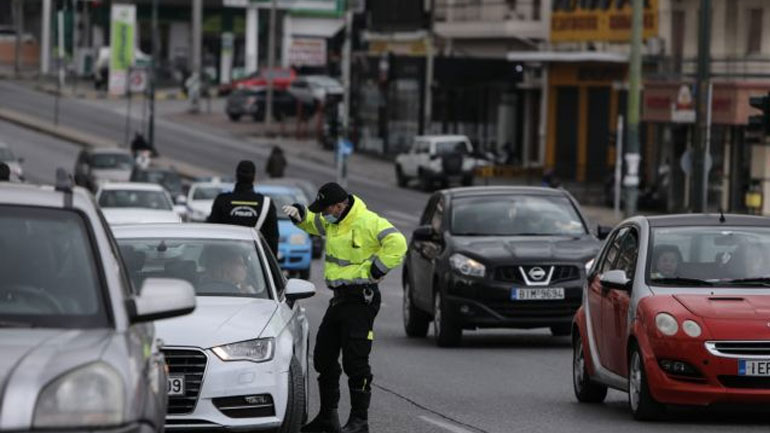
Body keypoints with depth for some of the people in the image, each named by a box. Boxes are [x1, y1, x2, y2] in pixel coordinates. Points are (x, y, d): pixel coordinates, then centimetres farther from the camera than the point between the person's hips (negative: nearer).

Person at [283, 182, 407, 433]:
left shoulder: (369, 222, -17)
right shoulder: (332, 223, 11)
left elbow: (396, 243, -26)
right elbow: (312, 223, 30)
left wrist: (376, 270, -21)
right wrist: (299, 214, 9)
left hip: (361, 299, -9)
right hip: (339, 299, 9)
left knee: (355, 361, -10)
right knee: (324, 358, 13)